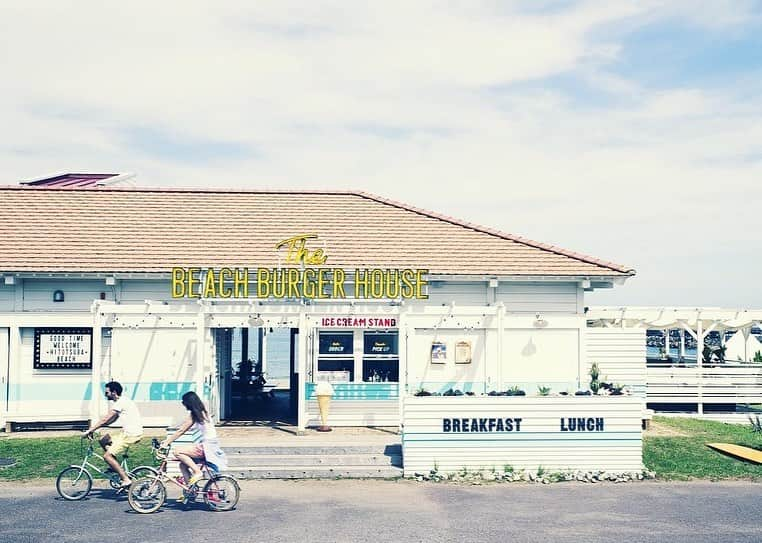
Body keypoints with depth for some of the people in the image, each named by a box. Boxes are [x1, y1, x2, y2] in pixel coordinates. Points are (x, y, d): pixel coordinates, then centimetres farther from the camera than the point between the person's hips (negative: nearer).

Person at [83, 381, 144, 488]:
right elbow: (110, 420, 24)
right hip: (129, 432, 10)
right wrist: (93, 428, 20)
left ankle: (126, 480, -10)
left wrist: (89, 431, -7)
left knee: (107, 456, -10)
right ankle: (116, 468, 19)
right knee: (103, 441, 17)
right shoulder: (123, 401, 18)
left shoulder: (120, 403, -13)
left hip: (131, 434, -10)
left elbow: (105, 420, -14)